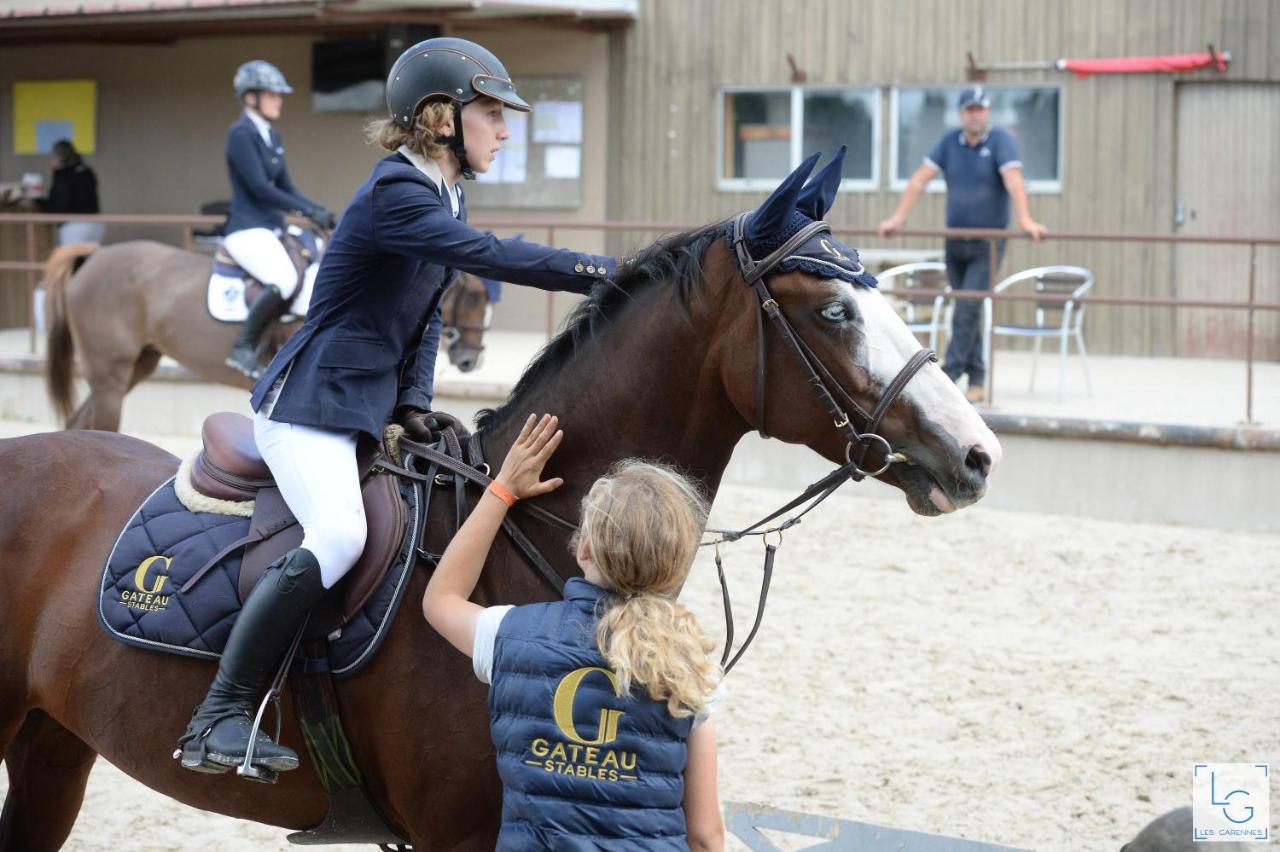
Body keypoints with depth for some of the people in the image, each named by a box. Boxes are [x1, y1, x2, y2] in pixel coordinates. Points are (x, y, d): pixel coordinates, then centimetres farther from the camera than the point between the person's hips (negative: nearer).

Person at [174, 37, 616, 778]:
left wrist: (415, 404, 3)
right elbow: (490, 257, -31)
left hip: (367, 409, 10)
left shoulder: (445, 197, 12)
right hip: (310, 405, -10)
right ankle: (221, 716, -24)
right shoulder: (394, 194, -19)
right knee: (339, 537, -30)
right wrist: (610, 274, -32)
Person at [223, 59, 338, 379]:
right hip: (247, 229, -10)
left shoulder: (272, 136, 16)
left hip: (272, 228, 10)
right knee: (284, 280, -32)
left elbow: (286, 188, 17)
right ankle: (243, 348, -22)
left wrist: (323, 213, 2)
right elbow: (260, 188, -18)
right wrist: (308, 211, -20)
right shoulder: (242, 134, -11)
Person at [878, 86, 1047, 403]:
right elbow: (920, 179, 1)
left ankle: (949, 373, -10)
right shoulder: (950, 142, 3)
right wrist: (898, 218, -7)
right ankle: (976, 380, 14)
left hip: (987, 244, -5)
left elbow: (1013, 180, -23)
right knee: (966, 310, 8)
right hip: (955, 242, 5)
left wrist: (1025, 219, -36)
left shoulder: (1000, 140, -9)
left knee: (969, 307, -13)